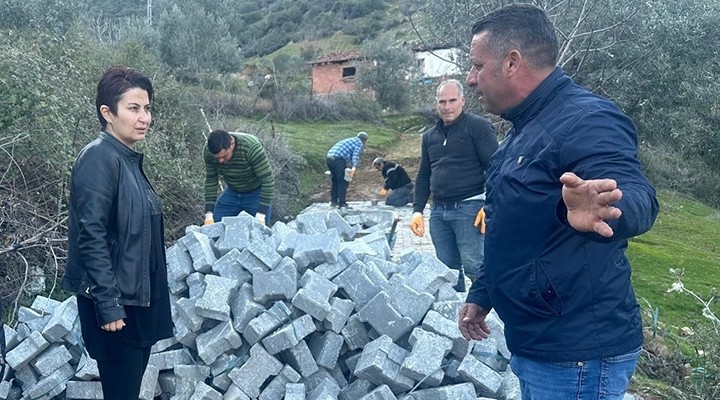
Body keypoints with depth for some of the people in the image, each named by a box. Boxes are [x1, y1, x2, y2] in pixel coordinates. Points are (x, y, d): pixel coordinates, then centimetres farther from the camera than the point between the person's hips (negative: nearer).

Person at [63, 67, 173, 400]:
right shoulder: (98, 159, -18)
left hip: (138, 295, 9)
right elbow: (91, 237, -22)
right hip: (116, 299, -9)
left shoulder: (128, 158, 9)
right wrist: (108, 303, -23)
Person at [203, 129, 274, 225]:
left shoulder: (252, 148, -33)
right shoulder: (209, 152, -19)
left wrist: (260, 216, -31)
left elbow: (268, 181, -29)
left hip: (256, 192, -4)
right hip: (232, 192, 4)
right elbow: (210, 181, -7)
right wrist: (209, 215, -14)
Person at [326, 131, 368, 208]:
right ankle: (342, 203, -3)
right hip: (339, 159, -8)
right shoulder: (360, 144, 8)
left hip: (329, 157, 8)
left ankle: (333, 201, 24)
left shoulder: (348, 140, 33)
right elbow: (355, 155, -11)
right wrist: (354, 167, -25)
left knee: (335, 181, 20)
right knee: (343, 182, -2)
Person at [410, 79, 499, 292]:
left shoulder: (478, 126, -2)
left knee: (473, 266, -10)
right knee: (447, 268, 9)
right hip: (439, 211, 6)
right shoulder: (430, 136, 17)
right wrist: (417, 210, 13)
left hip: (469, 208, -6)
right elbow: (423, 176, 22)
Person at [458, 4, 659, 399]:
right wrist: (481, 294, 23)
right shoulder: (525, 129, 12)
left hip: (577, 354, -9)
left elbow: (634, 195, -37)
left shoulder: (586, 120, -19)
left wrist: (602, 210, -58)